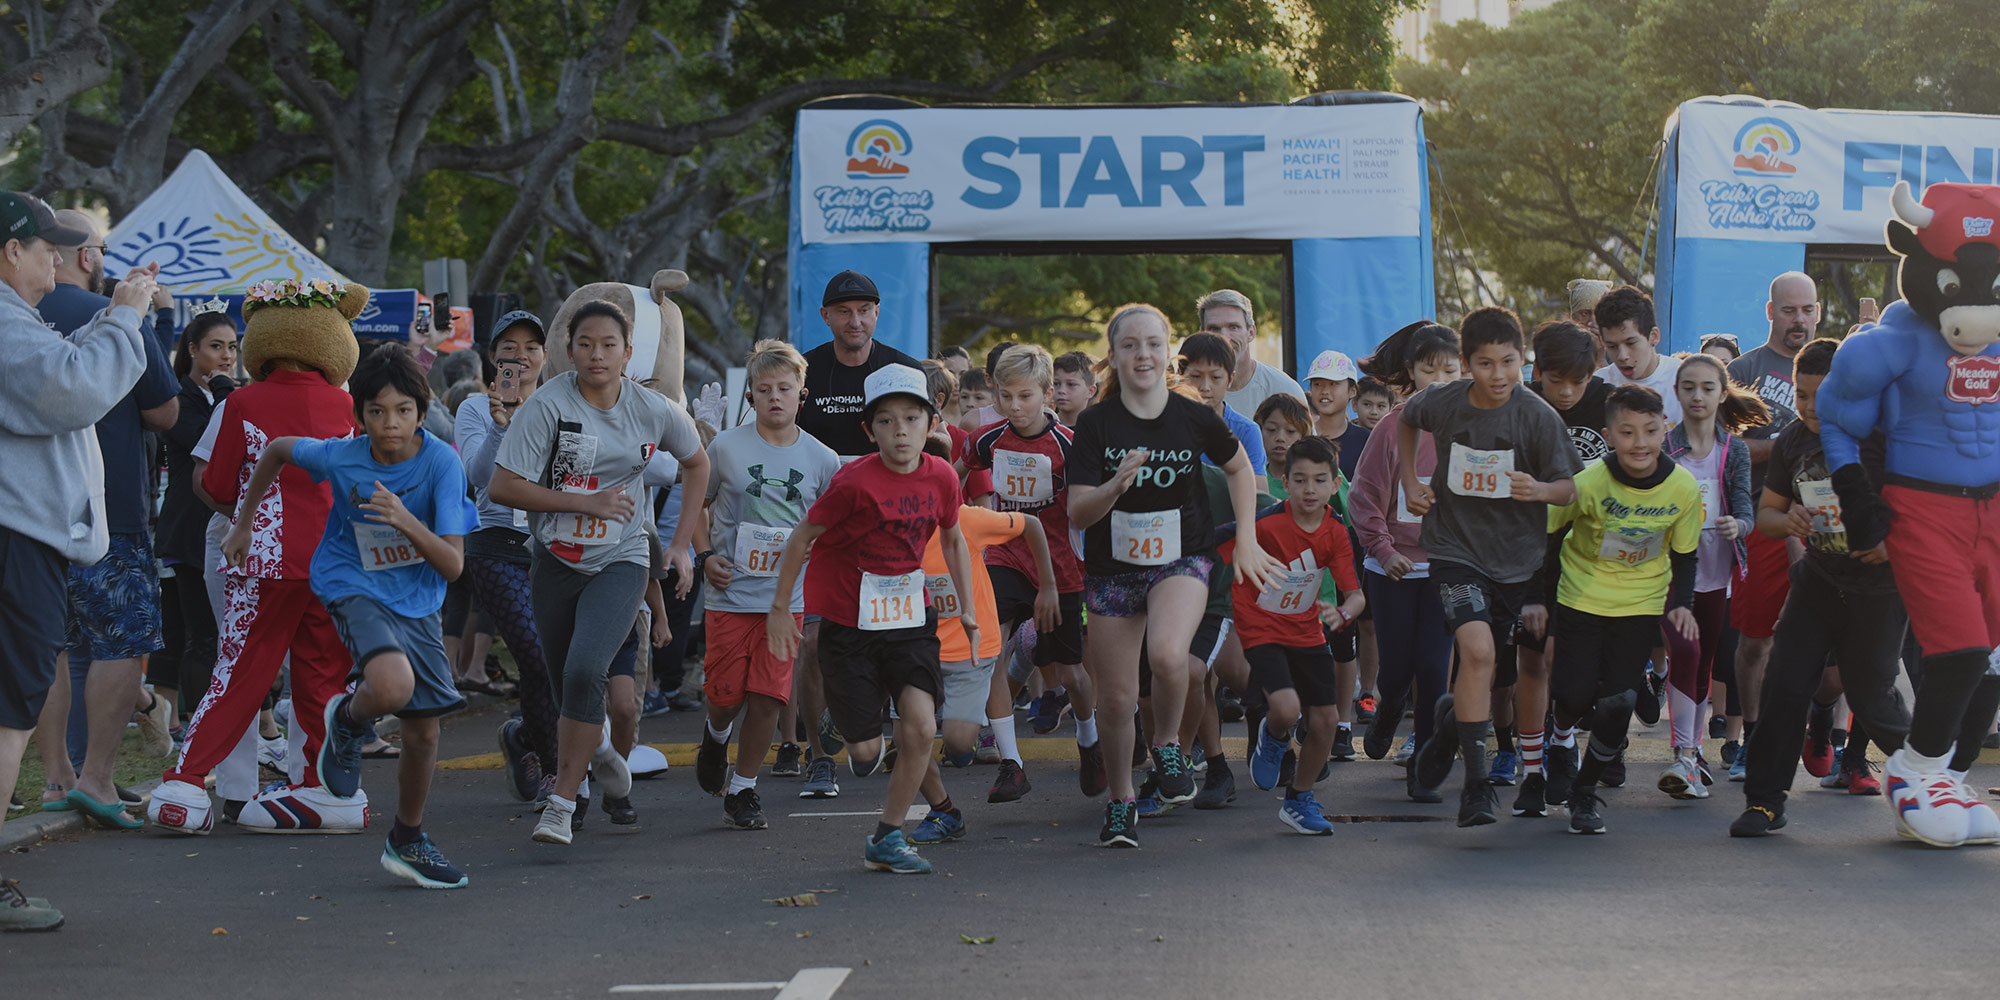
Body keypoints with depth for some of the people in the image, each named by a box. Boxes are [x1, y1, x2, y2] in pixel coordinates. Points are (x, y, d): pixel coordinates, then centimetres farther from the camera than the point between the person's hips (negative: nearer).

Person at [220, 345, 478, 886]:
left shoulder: (441, 463, -18)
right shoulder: (340, 457, -17)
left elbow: (453, 565, -20)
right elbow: (278, 449, 6)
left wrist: (406, 522, -36)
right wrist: (244, 523, 12)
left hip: (418, 601, 3)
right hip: (354, 586, -3)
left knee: (424, 729, 6)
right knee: (392, 686, -33)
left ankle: (407, 841, 30)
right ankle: (347, 720, 5)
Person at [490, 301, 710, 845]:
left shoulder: (654, 410, -3)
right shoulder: (548, 404, -12)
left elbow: (697, 464, 16)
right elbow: (503, 487, -15)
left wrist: (681, 545, 10)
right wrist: (587, 502, -16)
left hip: (620, 561, -1)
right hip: (556, 563, 1)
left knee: (584, 671, -23)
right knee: (567, 690, 10)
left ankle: (562, 802, -14)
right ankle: (601, 751, 45)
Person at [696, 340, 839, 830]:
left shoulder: (821, 460, 0)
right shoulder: (726, 447, -3)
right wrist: (705, 555, -2)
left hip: (787, 595, 0)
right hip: (730, 592, 0)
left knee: (767, 697, -4)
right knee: (726, 695, 4)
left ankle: (743, 788, 12)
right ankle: (717, 734, 40)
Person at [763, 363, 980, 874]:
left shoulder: (941, 476, -4)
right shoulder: (855, 482, -18)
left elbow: (954, 540, 14)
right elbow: (802, 538, -6)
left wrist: (967, 609, 13)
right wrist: (780, 608, -2)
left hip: (910, 617, 3)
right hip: (849, 621, -3)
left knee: (921, 726, -15)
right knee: (865, 749, -2)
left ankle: (887, 839, 1)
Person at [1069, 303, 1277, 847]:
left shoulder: (1195, 418, -6)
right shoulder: (1096, 424, -8)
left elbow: (1240, 468, 13)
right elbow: (1077, 513, -10)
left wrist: (1246, 538, 7)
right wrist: (1116, 486, -29)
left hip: (1181, 560, -1)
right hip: (1112, 569, 1)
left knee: (1167, 655, -30)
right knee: (1117, 698, 4)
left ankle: (1167, 743, 0)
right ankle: (1121, 799, 28)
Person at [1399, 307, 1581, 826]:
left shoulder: (1538, 416, -13)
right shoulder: (1441, 402, -9)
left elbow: (1569, 488, -9)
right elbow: (1404, 420, 15)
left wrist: (1538, 489, -30)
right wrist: (1410, 481, 8)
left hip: (1516, 555, 1)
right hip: (1455, 547, -1)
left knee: (1487, 667, 11)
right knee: (1477, 650, -21)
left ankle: (1454, 720, 47)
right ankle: (1476, 783, -16)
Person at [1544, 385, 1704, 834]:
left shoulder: (1683, 487, -11)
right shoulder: (1588, 482, -20)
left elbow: (1683, 555, 5)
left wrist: (1681, 604, -8)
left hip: (1642, 606, 2)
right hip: (1581, 600, -1)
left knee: (1617, 703, -8)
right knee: (1575, 695, -11)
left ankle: (1585, 790, 14)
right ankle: (1562, 736, 27)